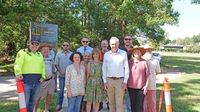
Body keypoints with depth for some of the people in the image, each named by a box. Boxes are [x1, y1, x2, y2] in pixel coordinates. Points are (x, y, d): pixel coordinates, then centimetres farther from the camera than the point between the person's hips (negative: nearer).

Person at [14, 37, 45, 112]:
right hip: (26, 81, -5)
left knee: (32, 102, 15)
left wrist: (43, 76, 7)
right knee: (24, 102, -3)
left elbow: (43, 67, 22)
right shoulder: (22, 52, -1)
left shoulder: (40, 55, 18)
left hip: (37, 81, 6)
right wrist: (18, 74, -33)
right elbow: (18, 64, -16)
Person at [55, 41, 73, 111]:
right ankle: (59, 104, 16)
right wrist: (61, 71, -8)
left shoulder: (72, 54, 1)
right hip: (61, 75, 1)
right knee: (61, 90, 7)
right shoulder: (58, 54, 5)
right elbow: (56, 64, 3)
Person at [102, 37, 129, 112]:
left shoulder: (123, 53, 1)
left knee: (119, 103, -1)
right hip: (109, 80, 3)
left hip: (120, 80, -2)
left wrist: (125, 81, -3)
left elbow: (126, 68, 1)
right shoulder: (106, 54, 8)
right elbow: (104, 68, 10)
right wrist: (105, 81, 4)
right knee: (111, 102, 10)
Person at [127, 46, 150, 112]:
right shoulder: (129, 62, 3)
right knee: (133, 104, 11)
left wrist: (146, 86, -3)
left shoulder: (144, 62, -2)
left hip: (141, 88, -2)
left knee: (139, 105, 0)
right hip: (131, 87, 2)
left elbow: (147, 75, 1)